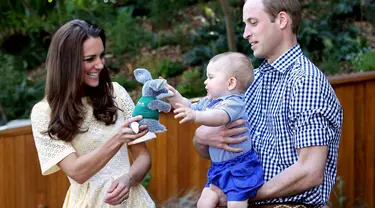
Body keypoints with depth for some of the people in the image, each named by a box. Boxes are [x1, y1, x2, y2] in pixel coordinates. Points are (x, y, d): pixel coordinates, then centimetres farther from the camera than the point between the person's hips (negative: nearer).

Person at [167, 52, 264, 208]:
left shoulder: (234, 103, -19)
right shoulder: (208, 102, 12)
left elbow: (220, 117, -39)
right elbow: (188, 107, 24)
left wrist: (195, 116, -56)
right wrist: (171, 94, 7)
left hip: (240, 167, -9)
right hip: (219, 168, 9)